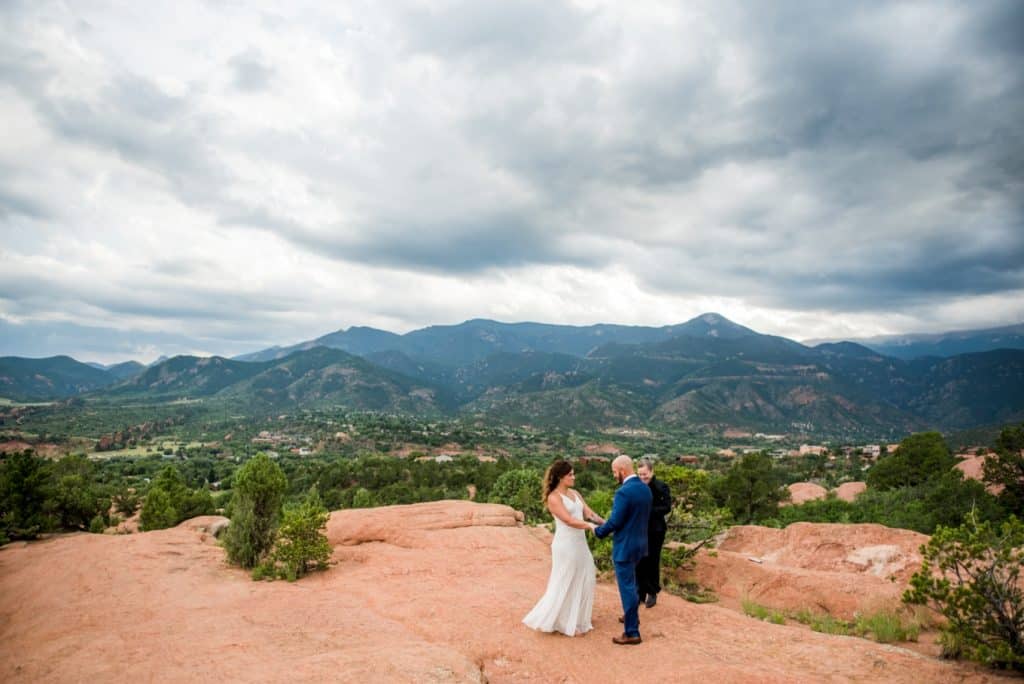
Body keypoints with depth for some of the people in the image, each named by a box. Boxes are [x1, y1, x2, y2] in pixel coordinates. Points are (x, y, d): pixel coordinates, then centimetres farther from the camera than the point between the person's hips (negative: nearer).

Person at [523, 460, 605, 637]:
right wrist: (590, 526, -29)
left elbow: (589, 513, 4)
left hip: (580, 543, 8)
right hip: (566, 545, -8)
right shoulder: (554, 497, -14)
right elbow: (569, 521, -21)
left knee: (583, 580, 14)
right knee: (565, 583, 1)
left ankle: (575, 619, 30)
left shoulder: (575, 493, 10)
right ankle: (563, 622, 17)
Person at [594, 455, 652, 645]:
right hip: (639, 542, 9)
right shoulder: (645, 489, 3)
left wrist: (598, 531, -4)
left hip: (625, 546, -9)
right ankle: (631, 616, 42)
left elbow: (615, 522, -21)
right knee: (630, 583, 26)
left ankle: (632, 632, 9)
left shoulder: (623, 492, -24)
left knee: (627, 587, 1)